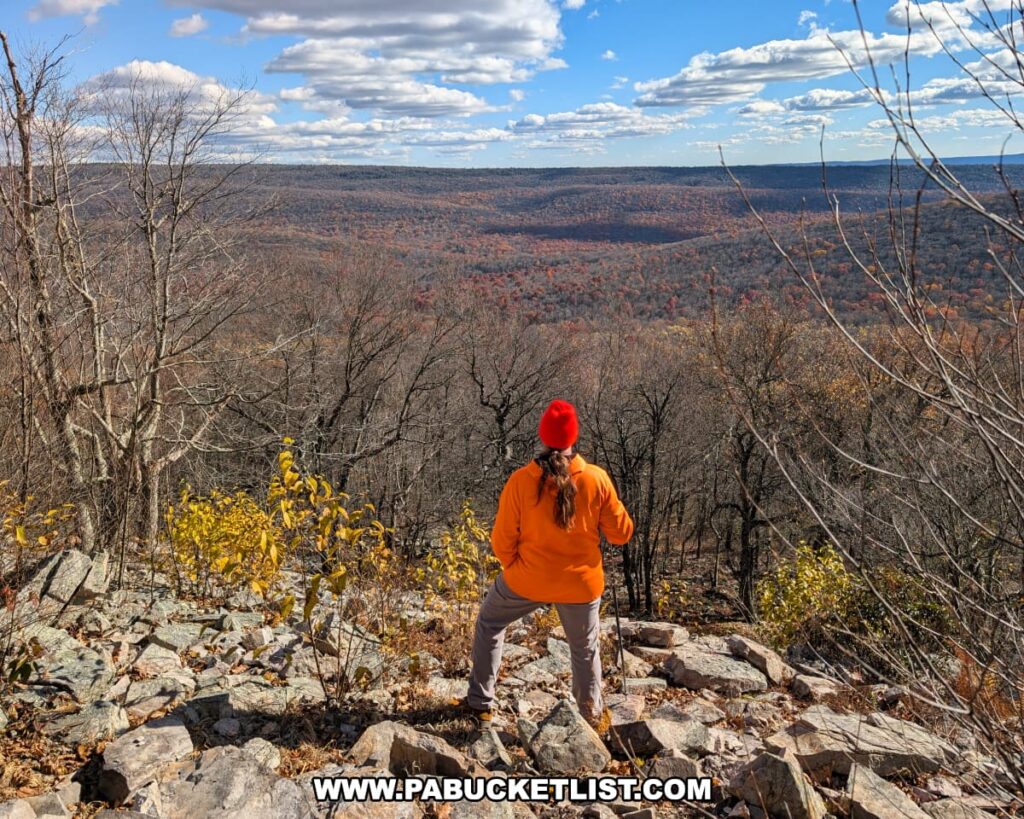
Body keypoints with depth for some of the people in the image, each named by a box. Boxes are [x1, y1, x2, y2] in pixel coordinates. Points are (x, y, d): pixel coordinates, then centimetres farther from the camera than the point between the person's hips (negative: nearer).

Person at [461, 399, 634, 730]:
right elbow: (621, 533, -5)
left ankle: (480, 703, 30)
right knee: (585, 650, 24)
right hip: (581, 583, 1)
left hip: (527, 580, -1)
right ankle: (593, 716, 40)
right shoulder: (597, 479, -14)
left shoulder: (521, 481, -16)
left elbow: (502, 541, -9)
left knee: (489, 624, 26)